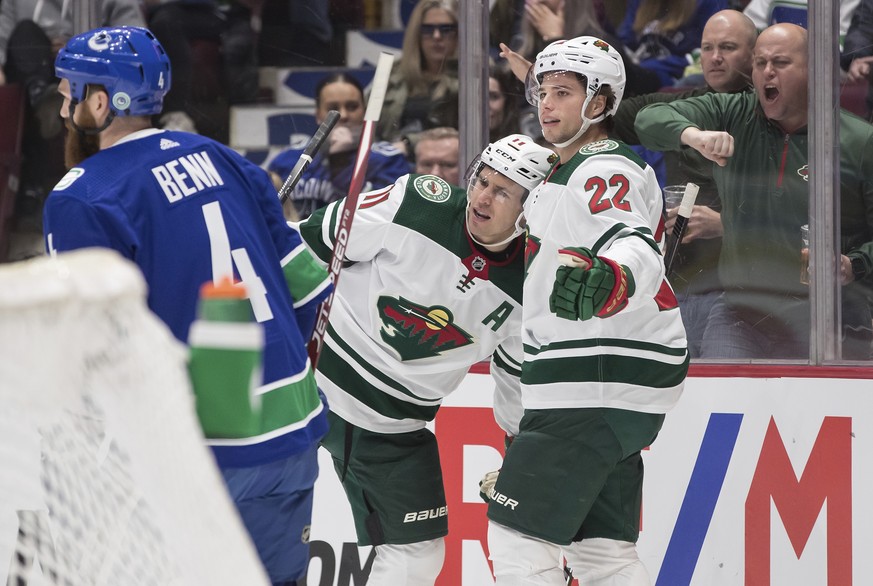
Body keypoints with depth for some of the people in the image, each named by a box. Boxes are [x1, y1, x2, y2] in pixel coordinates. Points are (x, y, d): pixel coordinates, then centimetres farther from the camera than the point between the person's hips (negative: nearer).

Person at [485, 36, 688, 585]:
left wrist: (607, 280, -55)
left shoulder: (604, 172, -13)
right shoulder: (566, 175, 21)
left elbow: (638, 251, -33)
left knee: (517, 535, -11)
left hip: (600, 384, -11)